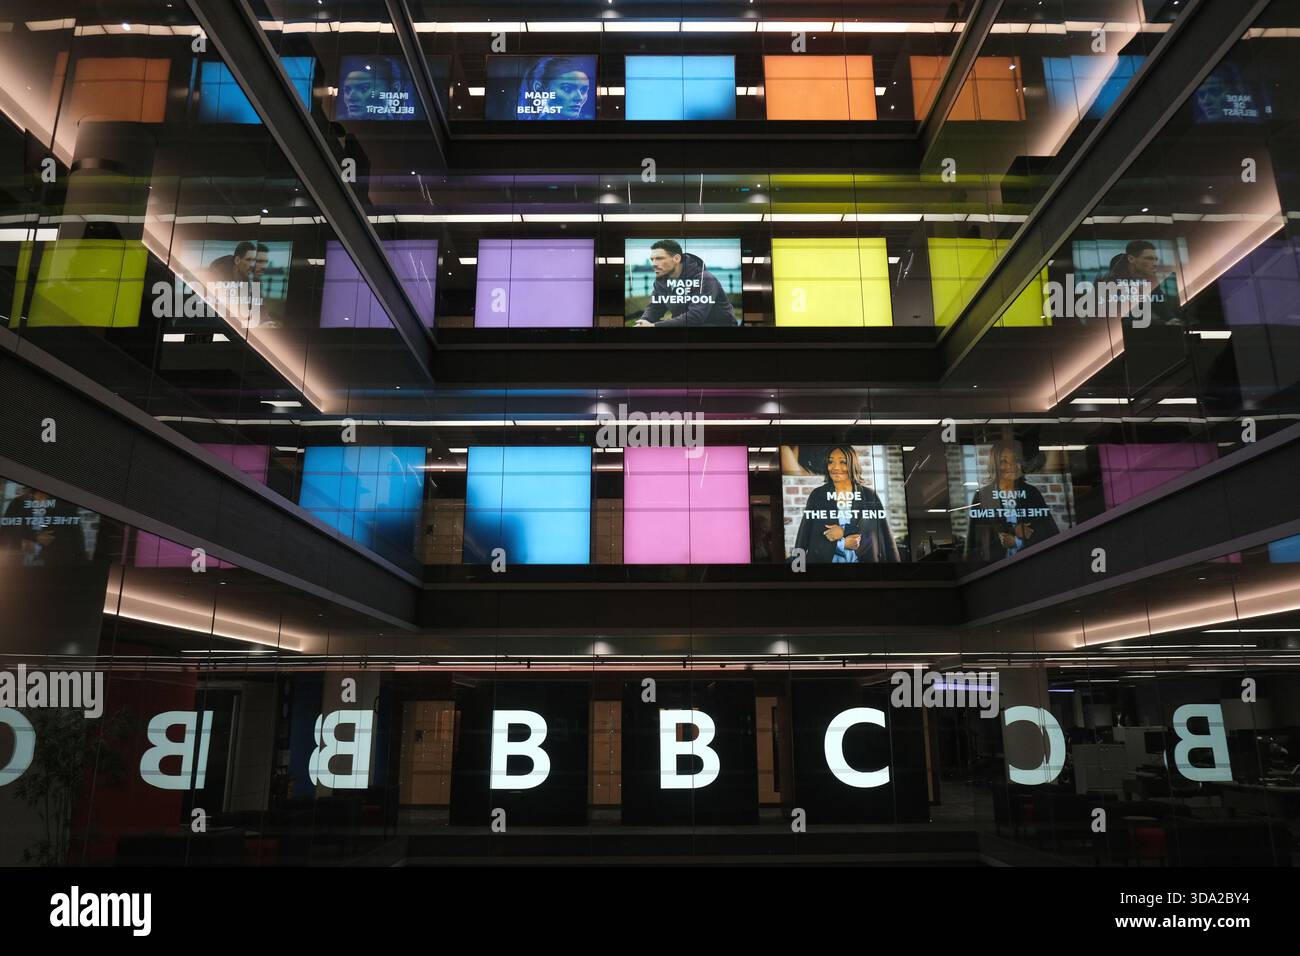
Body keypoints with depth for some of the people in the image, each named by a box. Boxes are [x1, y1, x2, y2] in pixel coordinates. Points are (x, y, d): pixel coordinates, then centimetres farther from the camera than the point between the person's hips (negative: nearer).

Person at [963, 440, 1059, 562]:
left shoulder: (1032, 493, 5)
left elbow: (1051, 532, 3)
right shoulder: (982, 496, -1)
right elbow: (977, 536, -6)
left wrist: (1017, 541, -7)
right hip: (994, 560, -1)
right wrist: (1014, 531, -9)